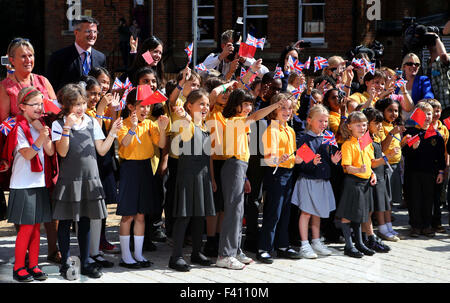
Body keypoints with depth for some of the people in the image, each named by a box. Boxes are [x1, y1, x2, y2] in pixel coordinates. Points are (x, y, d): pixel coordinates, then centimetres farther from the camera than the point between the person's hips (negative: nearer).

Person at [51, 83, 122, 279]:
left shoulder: (92, 122, 7)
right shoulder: (59, 125, -5)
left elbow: (102, 150, 5)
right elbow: (62, 152, -15)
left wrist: (113, 132, -5)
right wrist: (67, 127, -22)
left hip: (89, 178, 4)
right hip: (68, 180, -3)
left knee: (85, 222, 10)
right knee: (65, 222, 4)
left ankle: (85, 263, 19)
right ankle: (65, 264, 14)